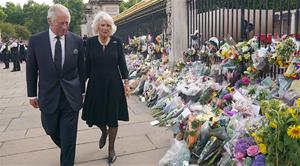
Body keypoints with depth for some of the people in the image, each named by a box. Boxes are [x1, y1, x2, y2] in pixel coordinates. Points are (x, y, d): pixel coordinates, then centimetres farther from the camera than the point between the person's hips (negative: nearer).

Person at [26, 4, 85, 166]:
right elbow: (31, 70, 3)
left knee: (69, 135, 4)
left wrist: (81, 91, 7)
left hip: (71, 96, -1)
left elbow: (81, 68, 4)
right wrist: (32, 95, 6)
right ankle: (66, 150, 50)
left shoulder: (77, 41, -4)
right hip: (48, 96, 2)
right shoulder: (35, 41, -5)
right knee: (51, 130, 19)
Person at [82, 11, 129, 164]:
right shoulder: (90, 42, -2)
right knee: (96, 114, 10)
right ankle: (104, 132, 47)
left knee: (113, 117, 7)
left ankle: (111, 148, 26)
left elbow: (122, 63, 0)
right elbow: (87, 65, 2)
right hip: (96, 84, 1)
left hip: (113, 84, -1)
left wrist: (126, 81, -5)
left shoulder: (117, 42, -3)